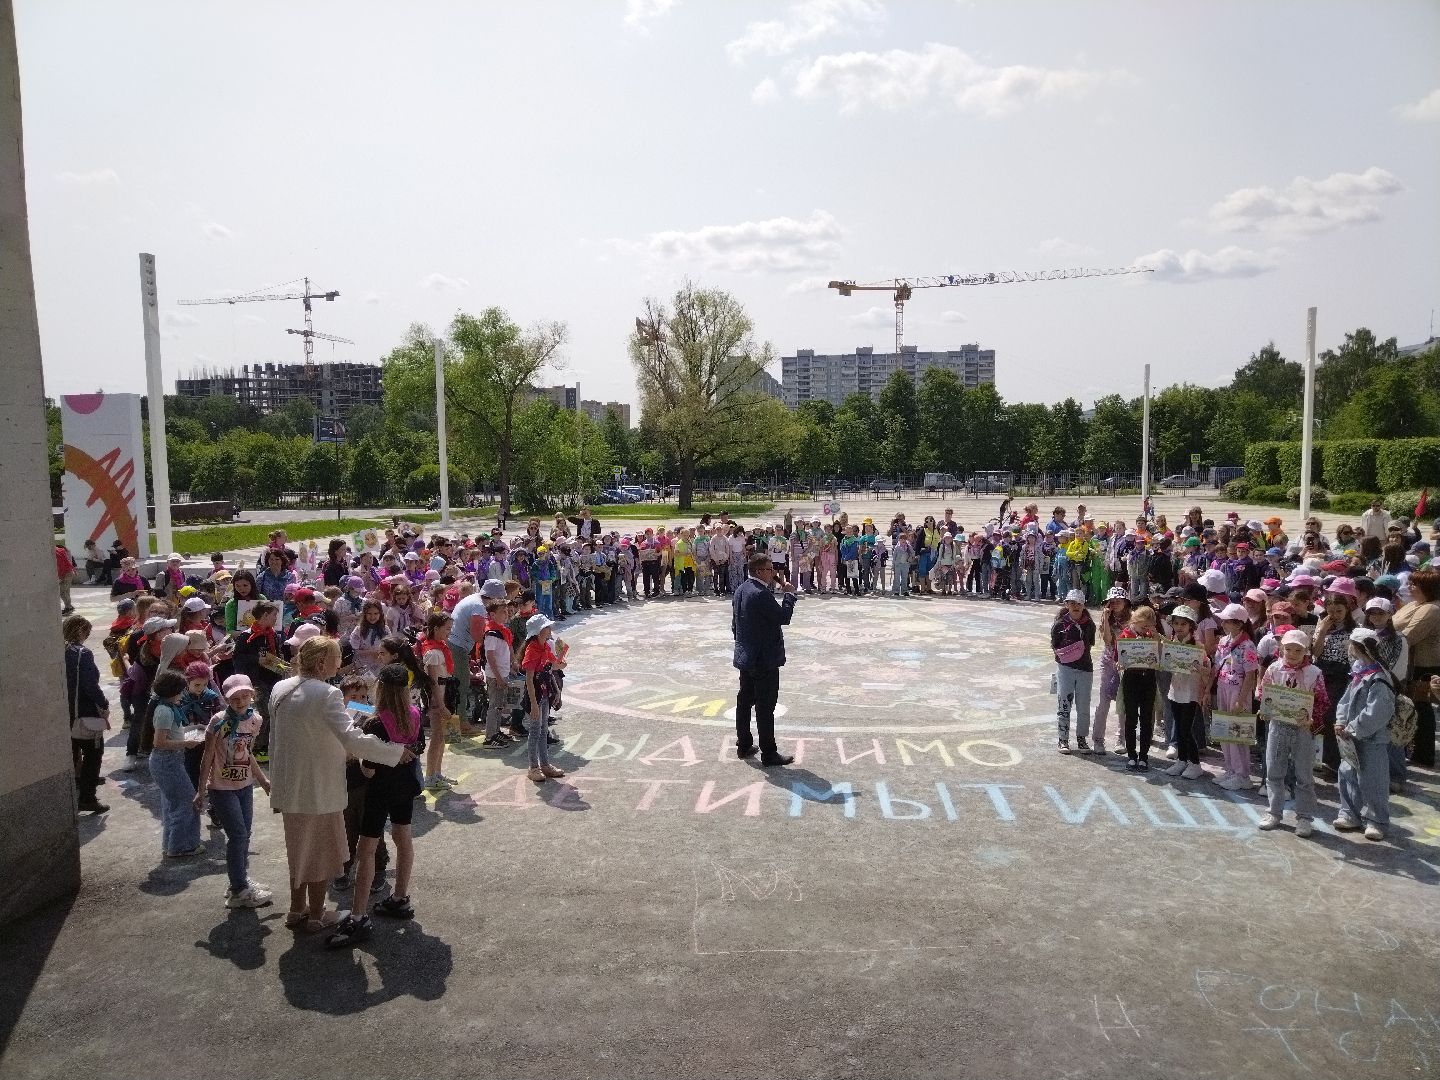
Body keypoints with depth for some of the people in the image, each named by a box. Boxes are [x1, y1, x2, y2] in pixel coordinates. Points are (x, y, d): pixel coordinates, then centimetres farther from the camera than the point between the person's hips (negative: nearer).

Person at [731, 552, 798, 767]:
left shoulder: (741, 590, 7)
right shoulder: (762, 594, -23)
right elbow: (784, 617, -19)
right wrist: (789, 594, -7)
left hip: (745, 656, 10)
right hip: (764, 659, -10)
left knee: (745, 700, 16)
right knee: (765, 706, -2)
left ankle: (743, 745, 27)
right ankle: (768, 753, 5)